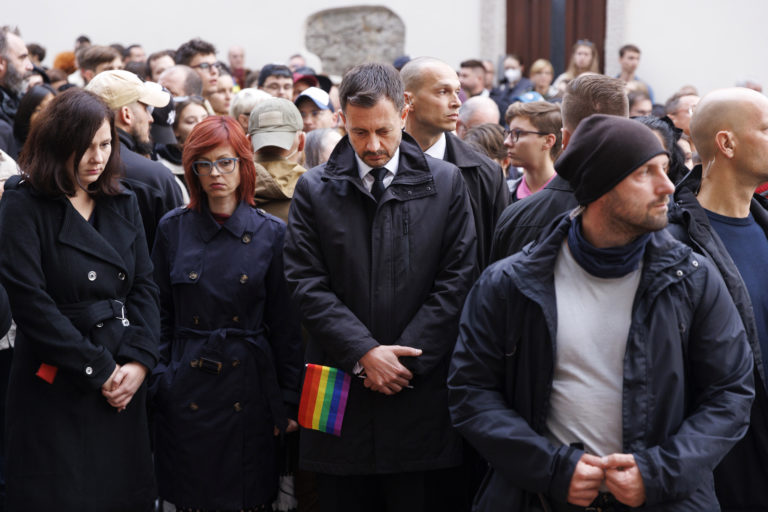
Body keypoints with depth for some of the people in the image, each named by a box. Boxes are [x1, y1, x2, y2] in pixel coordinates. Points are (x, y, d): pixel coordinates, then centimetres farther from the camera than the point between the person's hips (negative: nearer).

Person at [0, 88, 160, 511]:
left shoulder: (123, 205, 11)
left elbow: (145, 287, 7)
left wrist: (138, 361, -9)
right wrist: (97, 371, -14)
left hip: (123, 385, 5)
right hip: (57, 391, -5)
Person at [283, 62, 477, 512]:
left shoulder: (446, 183, 5)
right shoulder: (314, 190, 6)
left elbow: (457, 279, 0)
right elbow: (307, 284, -1)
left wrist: (406, 358, -8)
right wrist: (364, 352, -11)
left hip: (422, 394, -1)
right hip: (342, 396, 1)